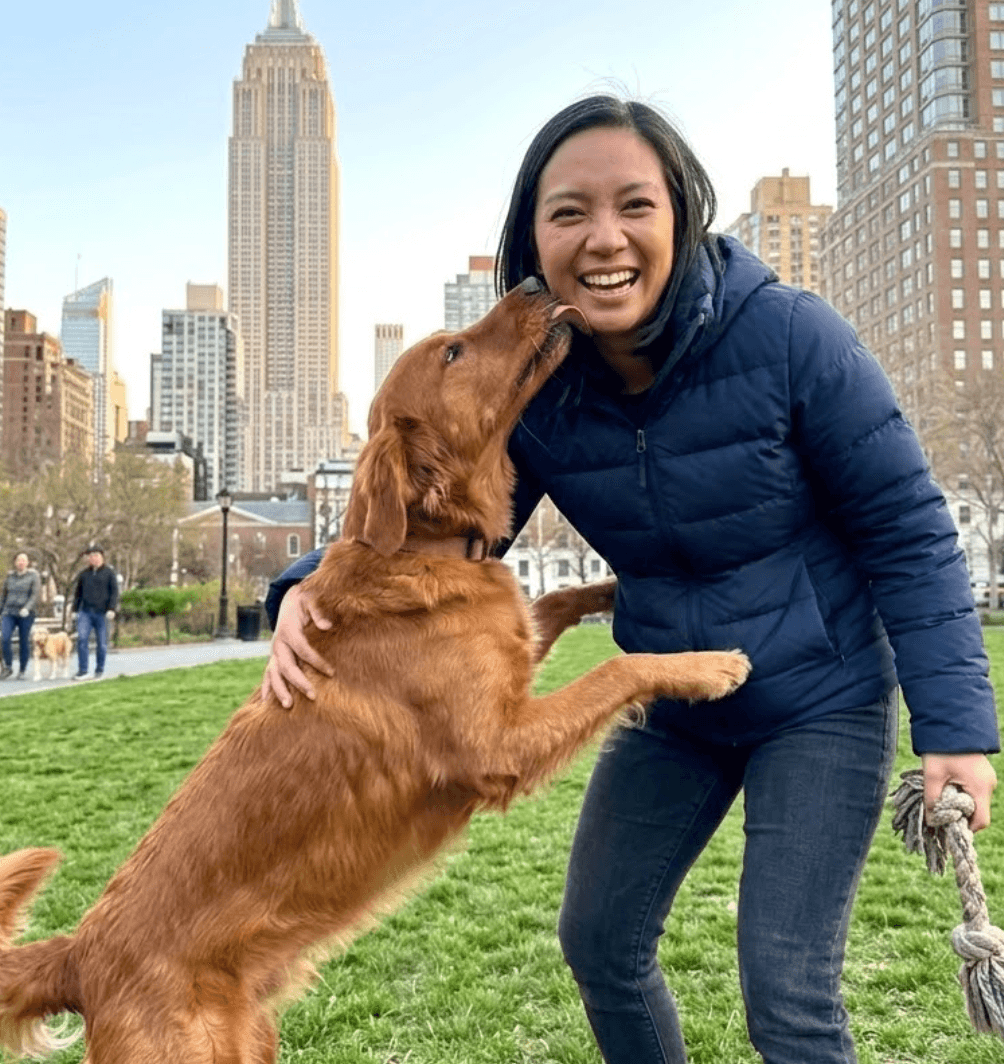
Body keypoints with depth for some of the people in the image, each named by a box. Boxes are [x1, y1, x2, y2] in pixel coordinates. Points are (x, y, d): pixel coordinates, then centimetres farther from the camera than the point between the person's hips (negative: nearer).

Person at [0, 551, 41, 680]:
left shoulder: (33, 575, 0)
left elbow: (35, 594, -9)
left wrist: (27, 608, -23)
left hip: (26, 615, -2)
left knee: (24, 642, 0)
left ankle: (23, 670, 14)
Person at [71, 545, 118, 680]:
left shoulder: (109, 572, 2)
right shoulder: (83, 574, 12)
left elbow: (114, 592, -2)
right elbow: (78, 592, 19)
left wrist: (112, 609, -13)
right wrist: (75, 609, 14)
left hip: (102, 613, -2)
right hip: (85, 612, 2)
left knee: (101, 643, 3)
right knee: (82, 639, -12)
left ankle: (99, 670, 18)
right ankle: (82, 671, -9)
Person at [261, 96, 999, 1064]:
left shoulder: (787, 334, -22)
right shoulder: (530, 387, -11)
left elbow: (907, 529, -15)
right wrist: (313, 589, -29)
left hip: (822, 703, -4)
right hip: (672, 710, 5)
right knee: (598, 942, 13)